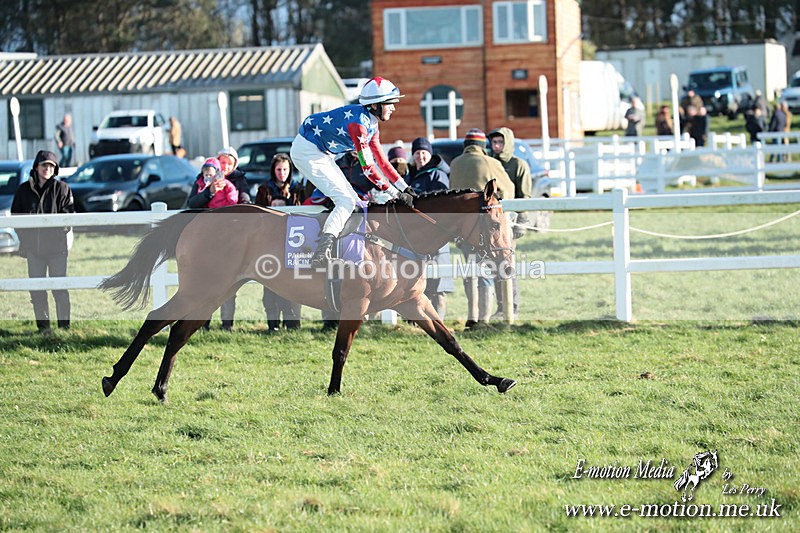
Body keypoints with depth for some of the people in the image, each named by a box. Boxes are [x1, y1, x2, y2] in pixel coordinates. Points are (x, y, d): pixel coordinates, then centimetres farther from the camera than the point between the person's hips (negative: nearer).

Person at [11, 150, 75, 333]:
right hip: (33, 246, 3)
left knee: (59, 286, -3)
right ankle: (42, 325, 10)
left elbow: (68, 215, 0)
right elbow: (16, 216, 12)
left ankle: (64, 325, 3)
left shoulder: (61, 188, 3)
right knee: (36, 288, 3)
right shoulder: (23, 190, 9)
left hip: (57, 244, -3)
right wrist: (25, 236, 1)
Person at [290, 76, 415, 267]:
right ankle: (321, 254, -30)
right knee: (346, 201, -18)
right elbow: (367, 165, -27)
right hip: (307, 151, -10)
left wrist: (406, 188, 5)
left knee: (353, 201, 9)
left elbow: (381, 161, 10)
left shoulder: (371, 123, 6)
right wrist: (395, 193, -24)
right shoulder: (359, 121, -25)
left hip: (320, 154, 10)